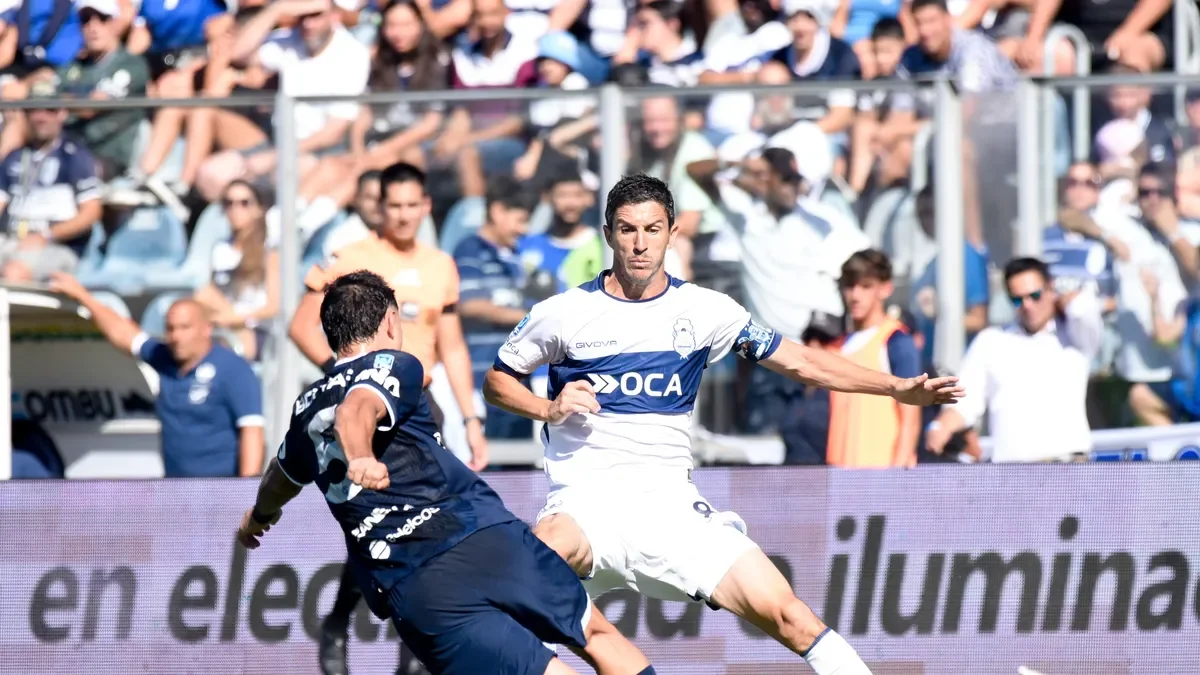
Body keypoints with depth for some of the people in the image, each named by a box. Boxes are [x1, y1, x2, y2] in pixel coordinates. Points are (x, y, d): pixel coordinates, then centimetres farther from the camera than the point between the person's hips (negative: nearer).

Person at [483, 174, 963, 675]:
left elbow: (796, 361, 11)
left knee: (782, 611, -12)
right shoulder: (562, 314, 2)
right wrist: (549, 408, -6)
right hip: (585, 499, -2)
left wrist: (898, 388, 3)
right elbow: (497, 382, 14)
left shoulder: (702, 310, 7)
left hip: (670, 502, 2)